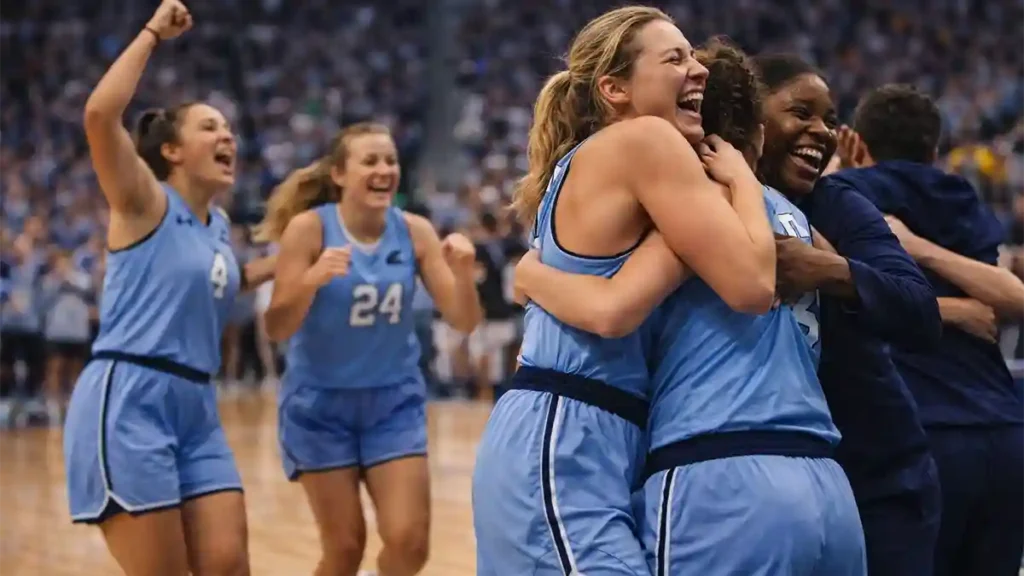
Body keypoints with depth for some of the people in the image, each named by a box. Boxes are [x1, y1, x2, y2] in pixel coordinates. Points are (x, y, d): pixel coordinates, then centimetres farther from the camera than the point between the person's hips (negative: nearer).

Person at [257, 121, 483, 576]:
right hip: (321, 404, -2)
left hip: (394, 402, 3)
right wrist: (313, 279, -35)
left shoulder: (414, 231, -5)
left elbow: (463, 321, -6)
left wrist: (463, 271, -25)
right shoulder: (309, 228, -13)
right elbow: (277, 328, -17)